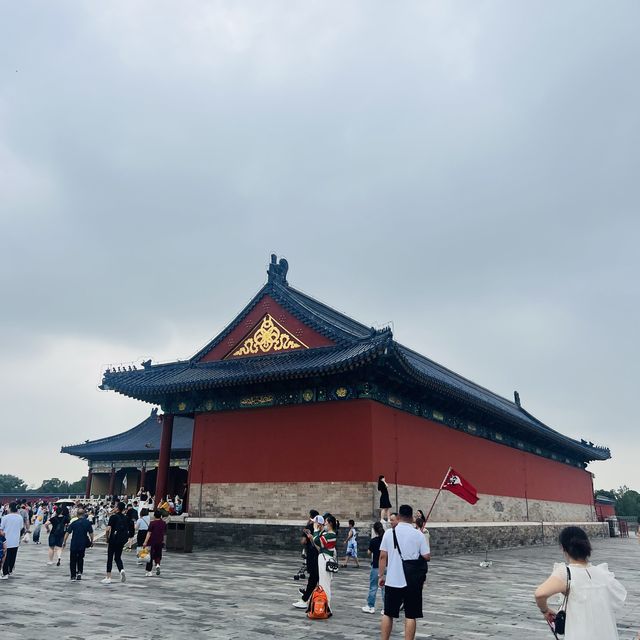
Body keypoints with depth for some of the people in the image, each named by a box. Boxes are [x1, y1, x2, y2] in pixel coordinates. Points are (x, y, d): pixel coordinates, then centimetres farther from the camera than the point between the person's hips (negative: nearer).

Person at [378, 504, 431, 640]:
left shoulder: (389, 532, -2)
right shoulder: (418, 534, -6)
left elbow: (383, 556, -2)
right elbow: (427, 557, -5)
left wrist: (381, 575, 7)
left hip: (392, 580, 2)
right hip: (412, 581, -1)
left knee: (388, 614, 14)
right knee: (410, 616, 6)